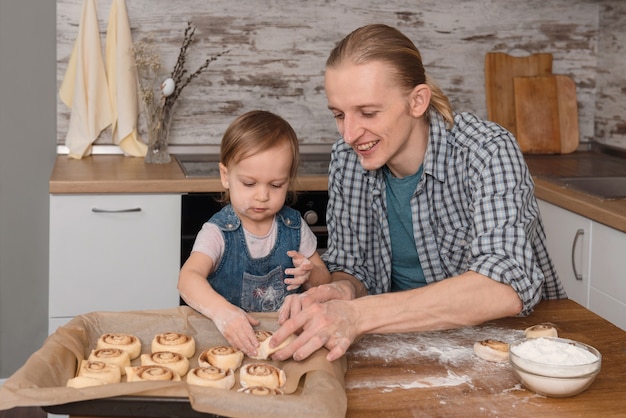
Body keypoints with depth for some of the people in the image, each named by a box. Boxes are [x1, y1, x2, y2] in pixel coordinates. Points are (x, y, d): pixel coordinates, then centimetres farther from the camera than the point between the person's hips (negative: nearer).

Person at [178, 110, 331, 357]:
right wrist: (221, 311, -43)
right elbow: (188, 278, -24)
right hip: (227, 338, -2)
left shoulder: (295, 227, 4)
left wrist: (310, 275, -10)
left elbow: (325, 282, 14)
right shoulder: (218, 232, -8)